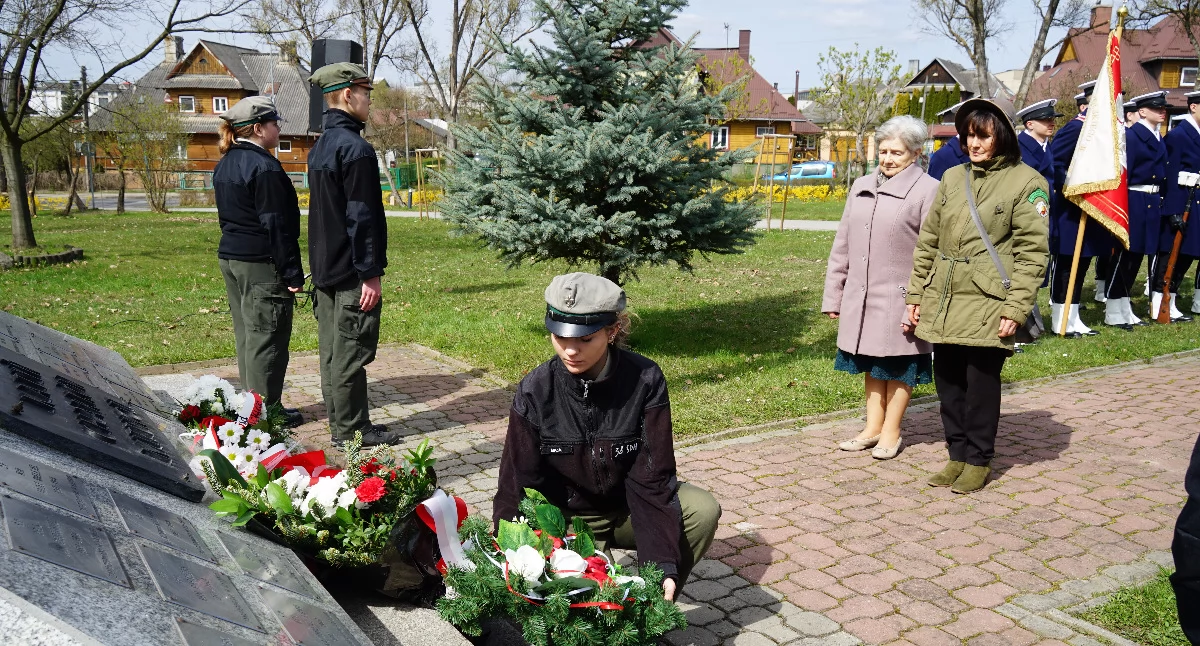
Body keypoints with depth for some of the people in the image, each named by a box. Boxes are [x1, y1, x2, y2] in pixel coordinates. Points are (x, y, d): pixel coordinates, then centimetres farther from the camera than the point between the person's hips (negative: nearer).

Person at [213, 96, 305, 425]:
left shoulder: (225, 165, 13)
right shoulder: (264, 166, -16)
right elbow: (276, 225, -19)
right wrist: (292, 274, -16)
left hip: (230, 258, 10)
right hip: (261, 264, -10)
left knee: (247, 334, 15)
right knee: (267, 336, -2)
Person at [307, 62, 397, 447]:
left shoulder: (320, 148, 14)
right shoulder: (355, 148, -16)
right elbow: (361, 218, -19)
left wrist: (321, 266, 22)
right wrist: (370, 273, -17)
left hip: (324, 269, 10)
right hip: (350, 272, -10)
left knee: (332, 351, 13)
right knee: (351, 353, -2)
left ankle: (339, 424, 22)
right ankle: (351, 430, 5)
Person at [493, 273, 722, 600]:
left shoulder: (645, 380, -19)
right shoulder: (535, 392, -17)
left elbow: (652, 478, -20)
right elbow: (517, 487, -13)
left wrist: (661, 563, -30)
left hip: (630, 510, 2)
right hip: (568, 518, -1)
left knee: (703, 511, -26)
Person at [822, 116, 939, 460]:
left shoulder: (927, 190, -8)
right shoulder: (861, 187, 10)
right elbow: (842, 246, 12)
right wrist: (833, 295, 11)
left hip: (900, 299, -5)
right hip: (861, 296, 6)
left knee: (898, 366, 7)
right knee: (871, 362, 15)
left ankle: (891, 432, 21)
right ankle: (873, 427, 28)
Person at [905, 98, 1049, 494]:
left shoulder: (1026, 183, -3)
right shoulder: (952, 178, 12)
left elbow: (1031, 253, -8)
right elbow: (927, 241, 14)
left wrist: (1016, 308, -14)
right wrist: (916, 293, 10)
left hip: (987, 304, -5)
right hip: (943, 302, 5)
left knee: (981, 382, 1)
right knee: (947, 379, 9)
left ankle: (978, 460, 17)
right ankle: (957, 454, 24)